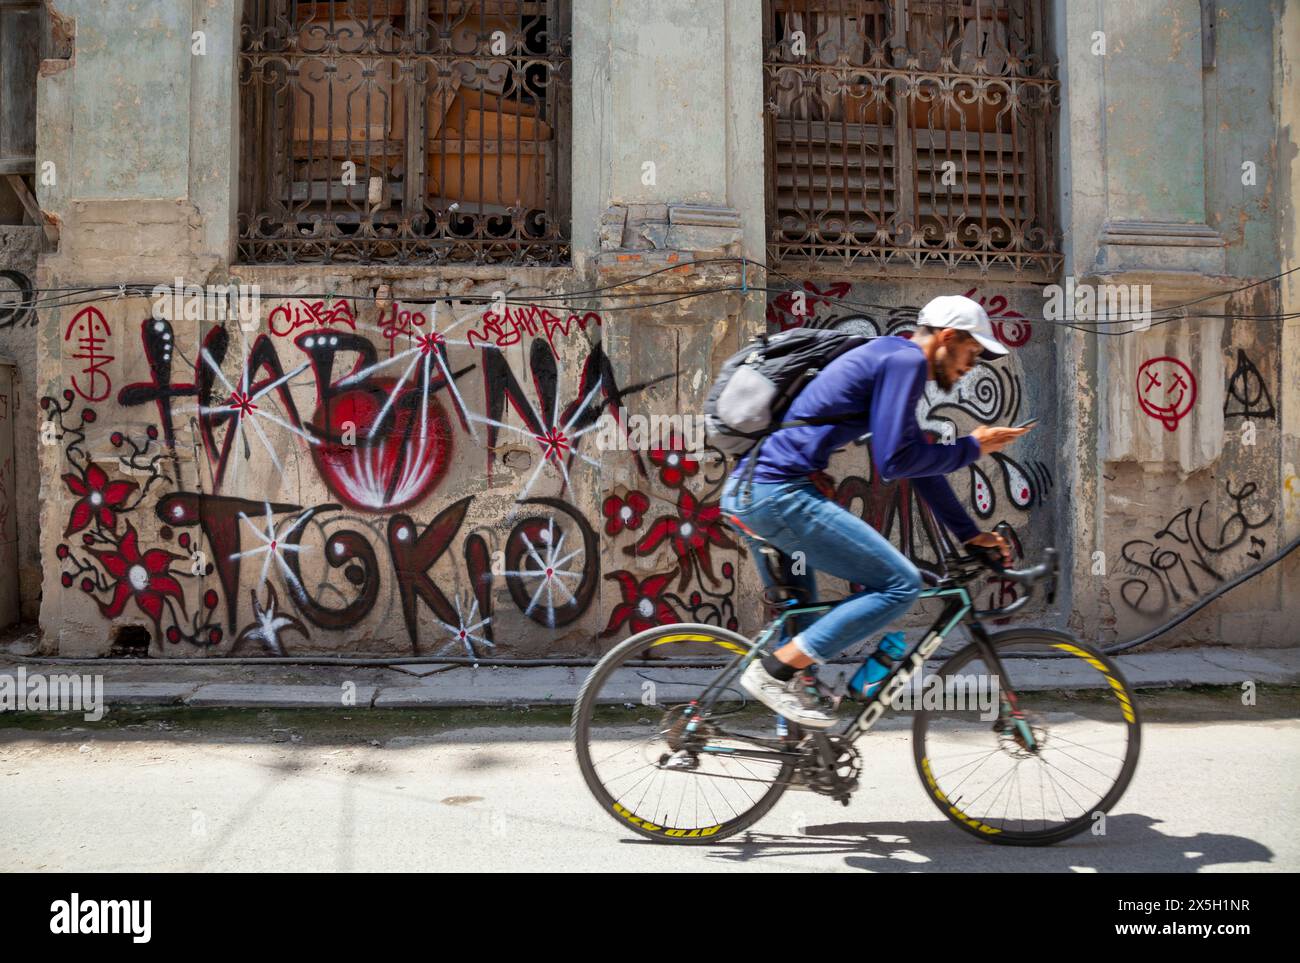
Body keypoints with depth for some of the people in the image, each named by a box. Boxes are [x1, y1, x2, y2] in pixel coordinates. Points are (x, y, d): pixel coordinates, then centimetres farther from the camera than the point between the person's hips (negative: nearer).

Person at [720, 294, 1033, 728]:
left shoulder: (890, 358, 24)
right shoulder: (905, 359, -7)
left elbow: (918, 460, 27)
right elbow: (895, 462, -15)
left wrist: (970, 533, 28)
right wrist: (973, 447, -1)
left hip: (746, 493, 11)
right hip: (780, 493, -11)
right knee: (900, 584, -7)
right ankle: (774, 672, -8)